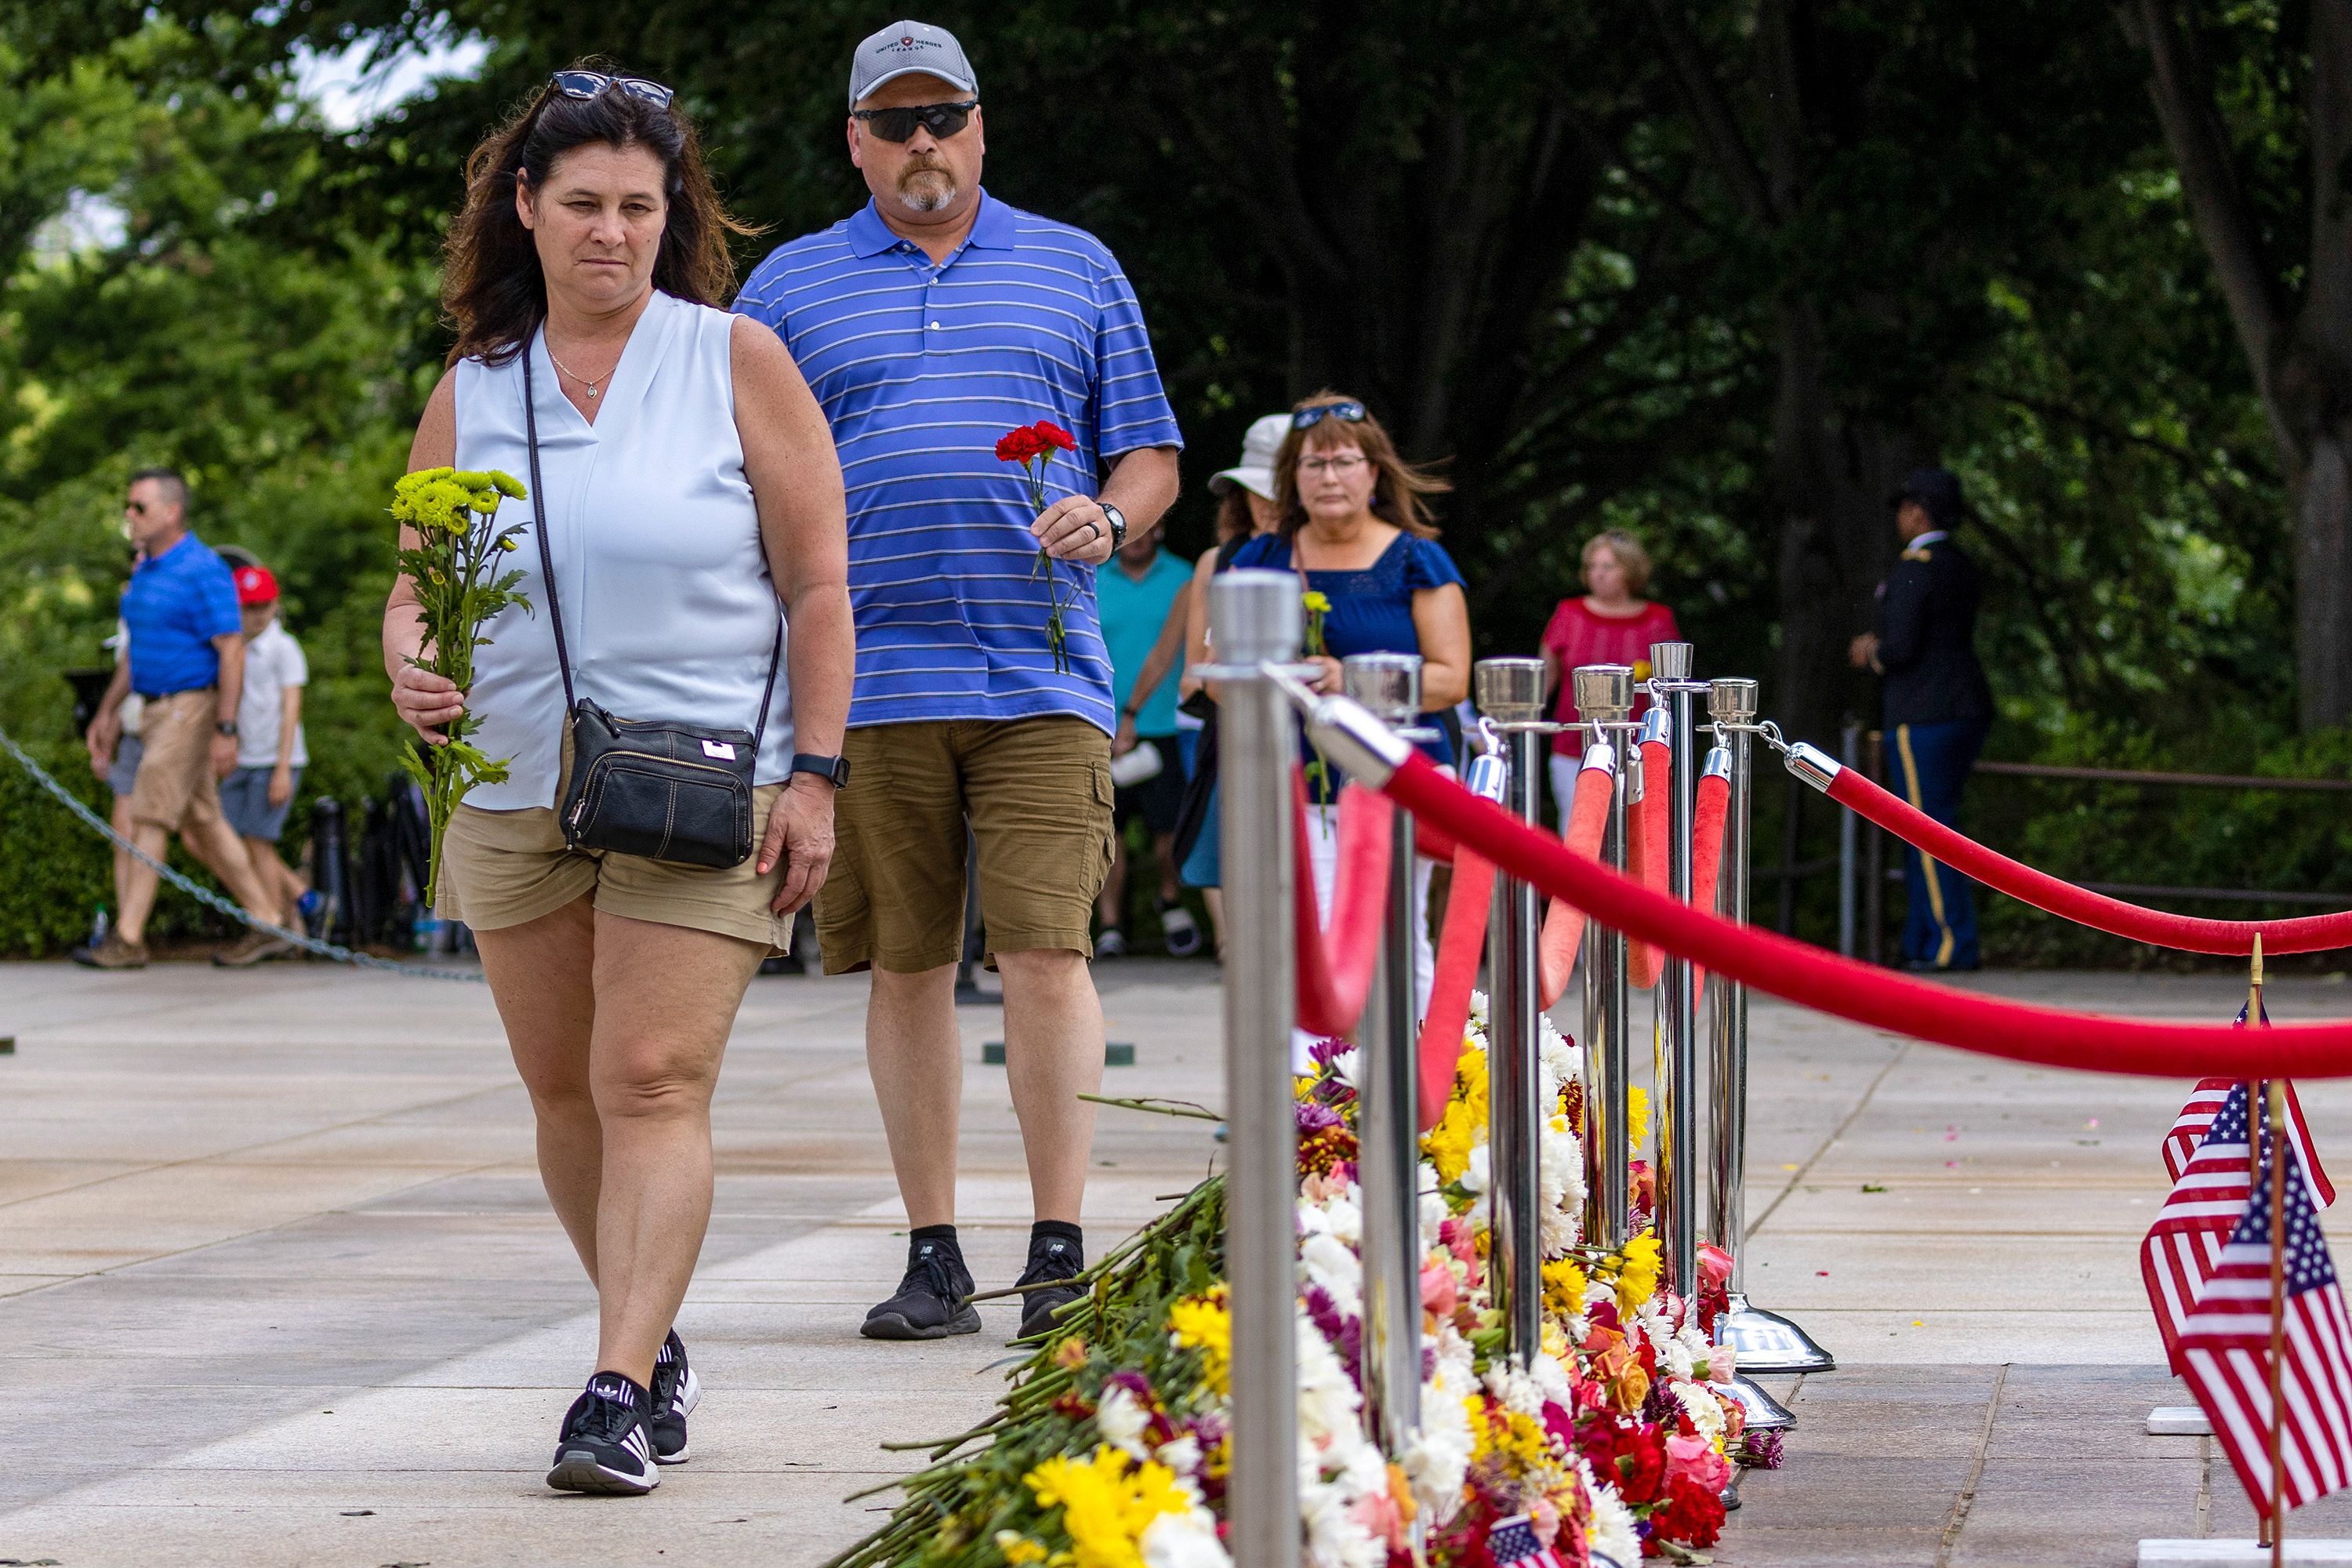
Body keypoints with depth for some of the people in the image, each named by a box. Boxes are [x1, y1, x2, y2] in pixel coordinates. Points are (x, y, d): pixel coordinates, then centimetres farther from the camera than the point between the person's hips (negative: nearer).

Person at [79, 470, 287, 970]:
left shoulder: (203, 571, -15)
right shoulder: (145, 571, 13)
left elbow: (232, 652, -18)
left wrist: (226, 731, -22)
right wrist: (109, 711, 19)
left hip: (191, 709, -9)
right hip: (155, 711, 9)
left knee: (149, 816, -13)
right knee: (201, 825, 11)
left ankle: (127, 938, -14)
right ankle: (267, 927, 17)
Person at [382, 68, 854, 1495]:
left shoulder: (736, 364, -1)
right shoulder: (473, 389, 8)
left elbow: (819, 586, -1)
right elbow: (415, 584, 12)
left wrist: (815, 777, -8)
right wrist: (410, 666, -11)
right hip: (515, 790, 4)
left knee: (654, 1082, -14)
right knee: (567, 1093, 10)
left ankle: (621, 1397, -16)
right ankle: (658, 1345, 28)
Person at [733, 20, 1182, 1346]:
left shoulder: (1077, 271, 14)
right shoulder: (791, 288, 13)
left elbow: (1152, 458, 15)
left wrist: (1108, 518, -7)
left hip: (1040, 675, -1)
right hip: (868, 680, 1)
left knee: (1047, 954, -9)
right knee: (907, 967, 3)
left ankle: (1062, 1254, -6)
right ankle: (935, 1258, 10)